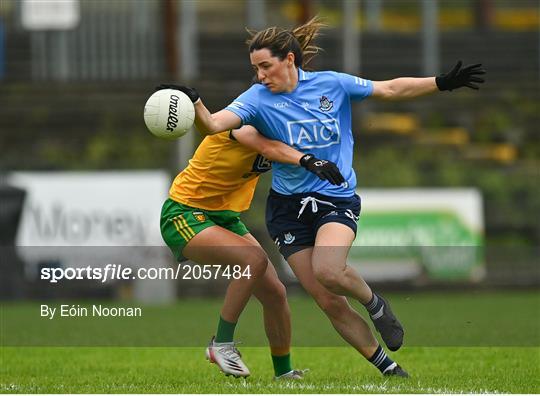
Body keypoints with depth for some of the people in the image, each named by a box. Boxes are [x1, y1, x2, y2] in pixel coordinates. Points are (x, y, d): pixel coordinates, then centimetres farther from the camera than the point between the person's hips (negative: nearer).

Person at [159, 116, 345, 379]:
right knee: (254, 259, -31)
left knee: (274, 292, 2)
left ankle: (283, 372, 18)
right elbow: (268, 147, -44)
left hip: (226, 217, 9)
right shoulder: (243, 123, -26)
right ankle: (221, 345, -18)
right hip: (184, 216, -9)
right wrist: (307, 161, -60)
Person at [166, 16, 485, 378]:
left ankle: (375, 303, 2)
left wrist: (443, 83, 0)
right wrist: (194, 105, -44)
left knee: (328, 271, -30)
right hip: (288, 208, 1)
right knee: (331, 304, -4)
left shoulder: (332, 84, -5)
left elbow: (390, 89, 5)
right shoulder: (258, 99, -8)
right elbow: (213, 124, -24)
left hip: (337, 199, -1)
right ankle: (388, 368, 11)